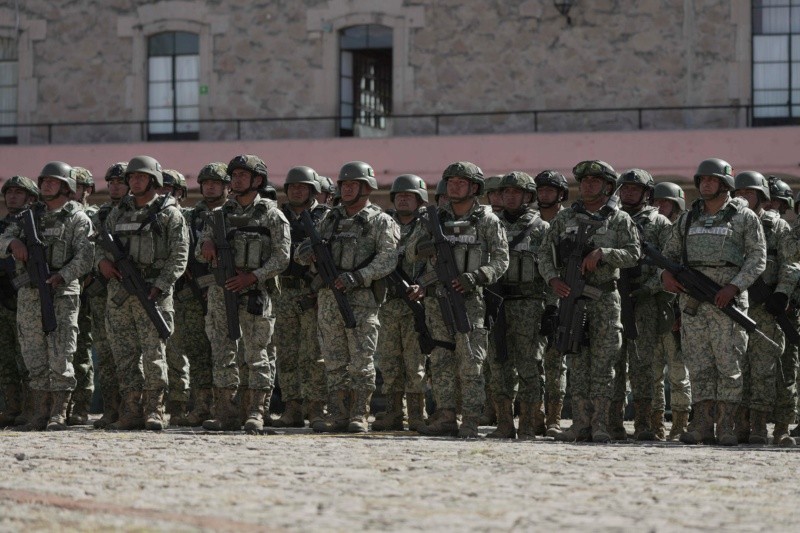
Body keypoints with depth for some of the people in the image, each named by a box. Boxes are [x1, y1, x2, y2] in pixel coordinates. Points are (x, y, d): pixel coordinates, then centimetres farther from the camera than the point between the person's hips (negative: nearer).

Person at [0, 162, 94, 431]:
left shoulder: (77, 219, 1)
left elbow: (84, 257, -11)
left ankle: (59, 415, -5)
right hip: (29, 294, 5)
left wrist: (62, 276, -25)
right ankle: (40, 414, 11)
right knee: (34, 357, 6)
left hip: (61, 293, -5)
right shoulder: (29, 216, 16)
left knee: (60, 356, -8)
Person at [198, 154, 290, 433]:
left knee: (255, 353, -4)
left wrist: (252, 276, -16)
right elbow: (200, 253, 15)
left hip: (254, 291, -4)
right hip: (221, 290, 4)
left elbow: (281, 257, -4)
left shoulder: (271, 214, 2)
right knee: (222, 352, 3)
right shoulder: (221, 213, 15)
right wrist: (206, 245, -9)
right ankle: (226, 413, 7)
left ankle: (256, 412, -2)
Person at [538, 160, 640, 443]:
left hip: (604, 299, -2)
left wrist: (602, 253, -18)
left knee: (602, 362, -4)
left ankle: (600, 424, -3)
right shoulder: (564, 218, 12)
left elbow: (632, 254, -4)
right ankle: (581, 423, 5)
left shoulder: (619, 220, 6)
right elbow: (544, 253, 9)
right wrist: (553, 279, -8)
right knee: (577, 362, 3)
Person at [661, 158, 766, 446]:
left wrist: (735, 286, -16)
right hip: (692, 299, 4)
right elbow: (670, 252, 21)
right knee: (698, 364, 2)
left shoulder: (744, 217, 3)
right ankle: (702, 425, 3)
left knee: (729, 363, -5)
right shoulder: (688, 219, 16)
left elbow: (758, 257, -3)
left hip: (726, 296, -4)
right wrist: (666, 273, -1)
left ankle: (727, 425, -2)